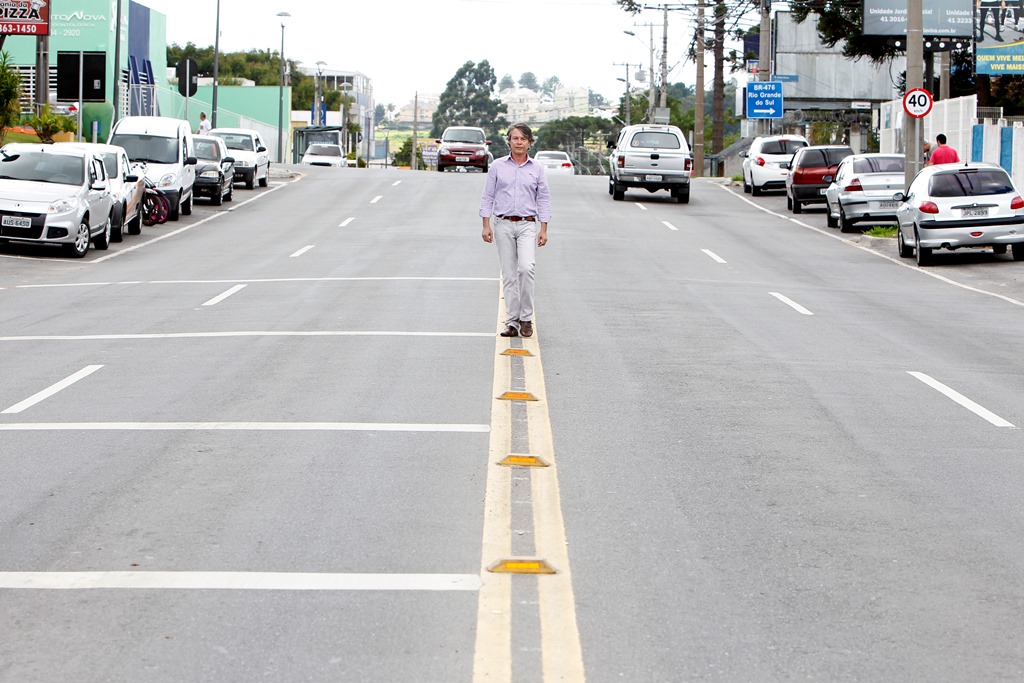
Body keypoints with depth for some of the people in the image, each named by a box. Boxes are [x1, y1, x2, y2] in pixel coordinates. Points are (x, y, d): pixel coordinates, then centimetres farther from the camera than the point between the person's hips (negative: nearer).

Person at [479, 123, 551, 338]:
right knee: (509, 275, 1)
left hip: (527, 225, -1)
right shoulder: (498, 166, 7)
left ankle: (526, 318, -10)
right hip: (503, 225, 1)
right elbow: (487, 197, 7)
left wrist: (544, 229, 0)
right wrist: (486, 225, -2)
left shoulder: (537, 169, 8)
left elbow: (544, 200, 8)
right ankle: (512, 322, 5)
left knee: (526, 268, -20)